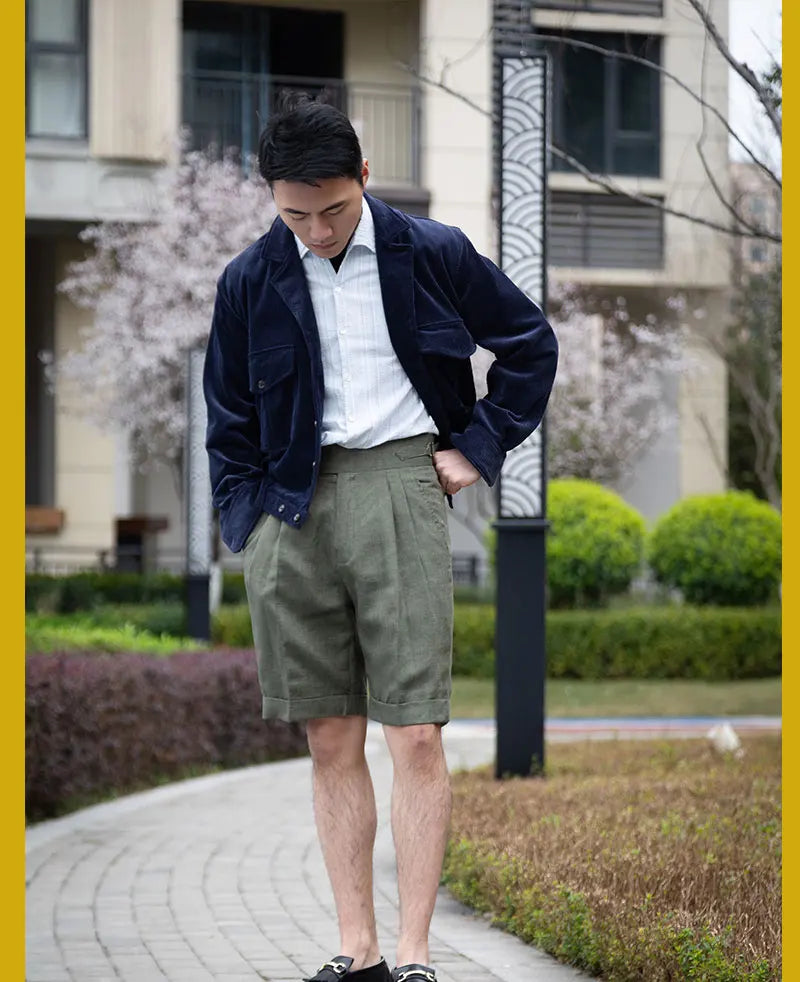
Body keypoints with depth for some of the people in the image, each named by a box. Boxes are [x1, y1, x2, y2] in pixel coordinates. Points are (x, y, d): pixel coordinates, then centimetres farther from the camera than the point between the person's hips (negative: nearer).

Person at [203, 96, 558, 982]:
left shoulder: (431, 254, 3)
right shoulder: (250, 282, 7)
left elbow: (531, 344, 15)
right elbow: (229, 422, 16)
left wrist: (480, 448, 8)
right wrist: (246, 526, 7)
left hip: (398, 484, -2)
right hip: (291, 501, 2)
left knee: (415, 738, -8)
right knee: (331, 742, 4)